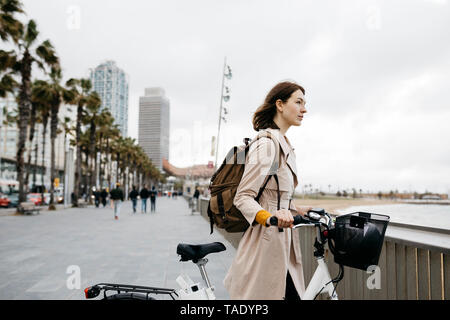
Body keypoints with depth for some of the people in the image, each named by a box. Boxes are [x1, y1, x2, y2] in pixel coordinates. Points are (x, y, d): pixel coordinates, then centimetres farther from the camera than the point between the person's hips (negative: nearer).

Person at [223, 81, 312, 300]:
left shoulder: (285, 146, 15)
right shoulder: (266, 144, -15)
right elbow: (243, 197, -18)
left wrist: (297, 211, 11)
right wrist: (269, 217, -33)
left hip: (282, 245, 9)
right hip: (265, 243, -9)